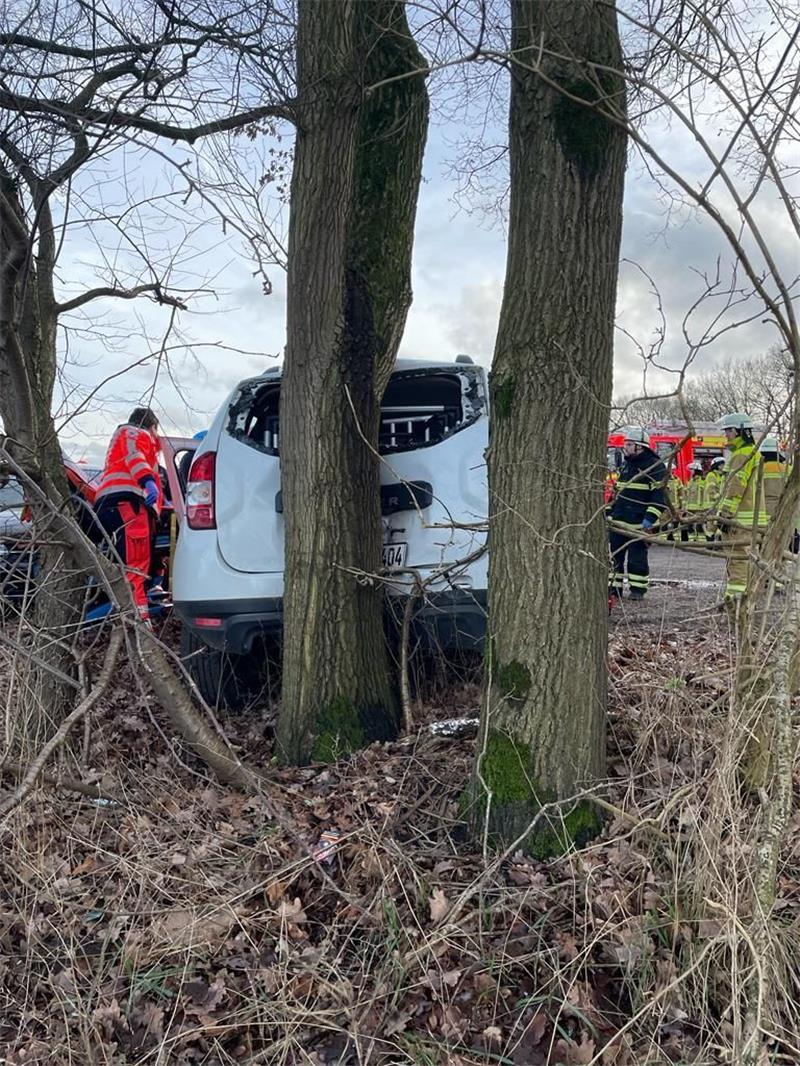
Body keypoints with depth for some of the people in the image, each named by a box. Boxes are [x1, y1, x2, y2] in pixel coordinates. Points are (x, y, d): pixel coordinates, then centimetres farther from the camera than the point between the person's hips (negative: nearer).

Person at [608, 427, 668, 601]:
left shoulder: (655, 466, -7)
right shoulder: (627, 465, 17)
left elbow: (659, 496, -13)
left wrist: (650, 519, -20)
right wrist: (609, 513, 19)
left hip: (638, 523, -7)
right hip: (617, 522, 7)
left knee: (637, 558, 0)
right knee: (614, 555, 7)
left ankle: (638, 589, 11)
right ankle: (614, 588, 14)